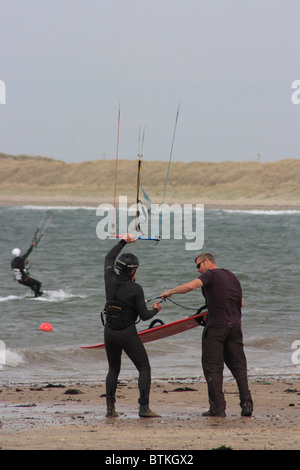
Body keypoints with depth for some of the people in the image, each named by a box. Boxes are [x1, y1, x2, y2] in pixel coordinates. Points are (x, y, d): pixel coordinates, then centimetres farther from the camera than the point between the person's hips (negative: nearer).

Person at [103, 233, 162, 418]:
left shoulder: (111, 280, -4)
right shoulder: (136, 289, -16)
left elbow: (109, 259, 16)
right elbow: (144, 315, -12)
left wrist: (123, 242, 22)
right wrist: (155, 310, 9)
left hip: (109, 332, 5)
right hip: (128, 333, -5)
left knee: (113, 370, 19)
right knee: (144, 368, 4)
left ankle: (110, 408, 9)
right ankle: (144, 407, -8)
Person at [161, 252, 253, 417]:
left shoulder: (210, 274, -2)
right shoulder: (232, 277, 19)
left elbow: (191, 286, -19)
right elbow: (241, 303, 24)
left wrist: (170, 292, -8)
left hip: (216, 327, -6)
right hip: (235, 326, 6)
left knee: (212, 367, 0)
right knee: (238, 366, 9)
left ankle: (218, 408, -4)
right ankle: (247, 403, -1)